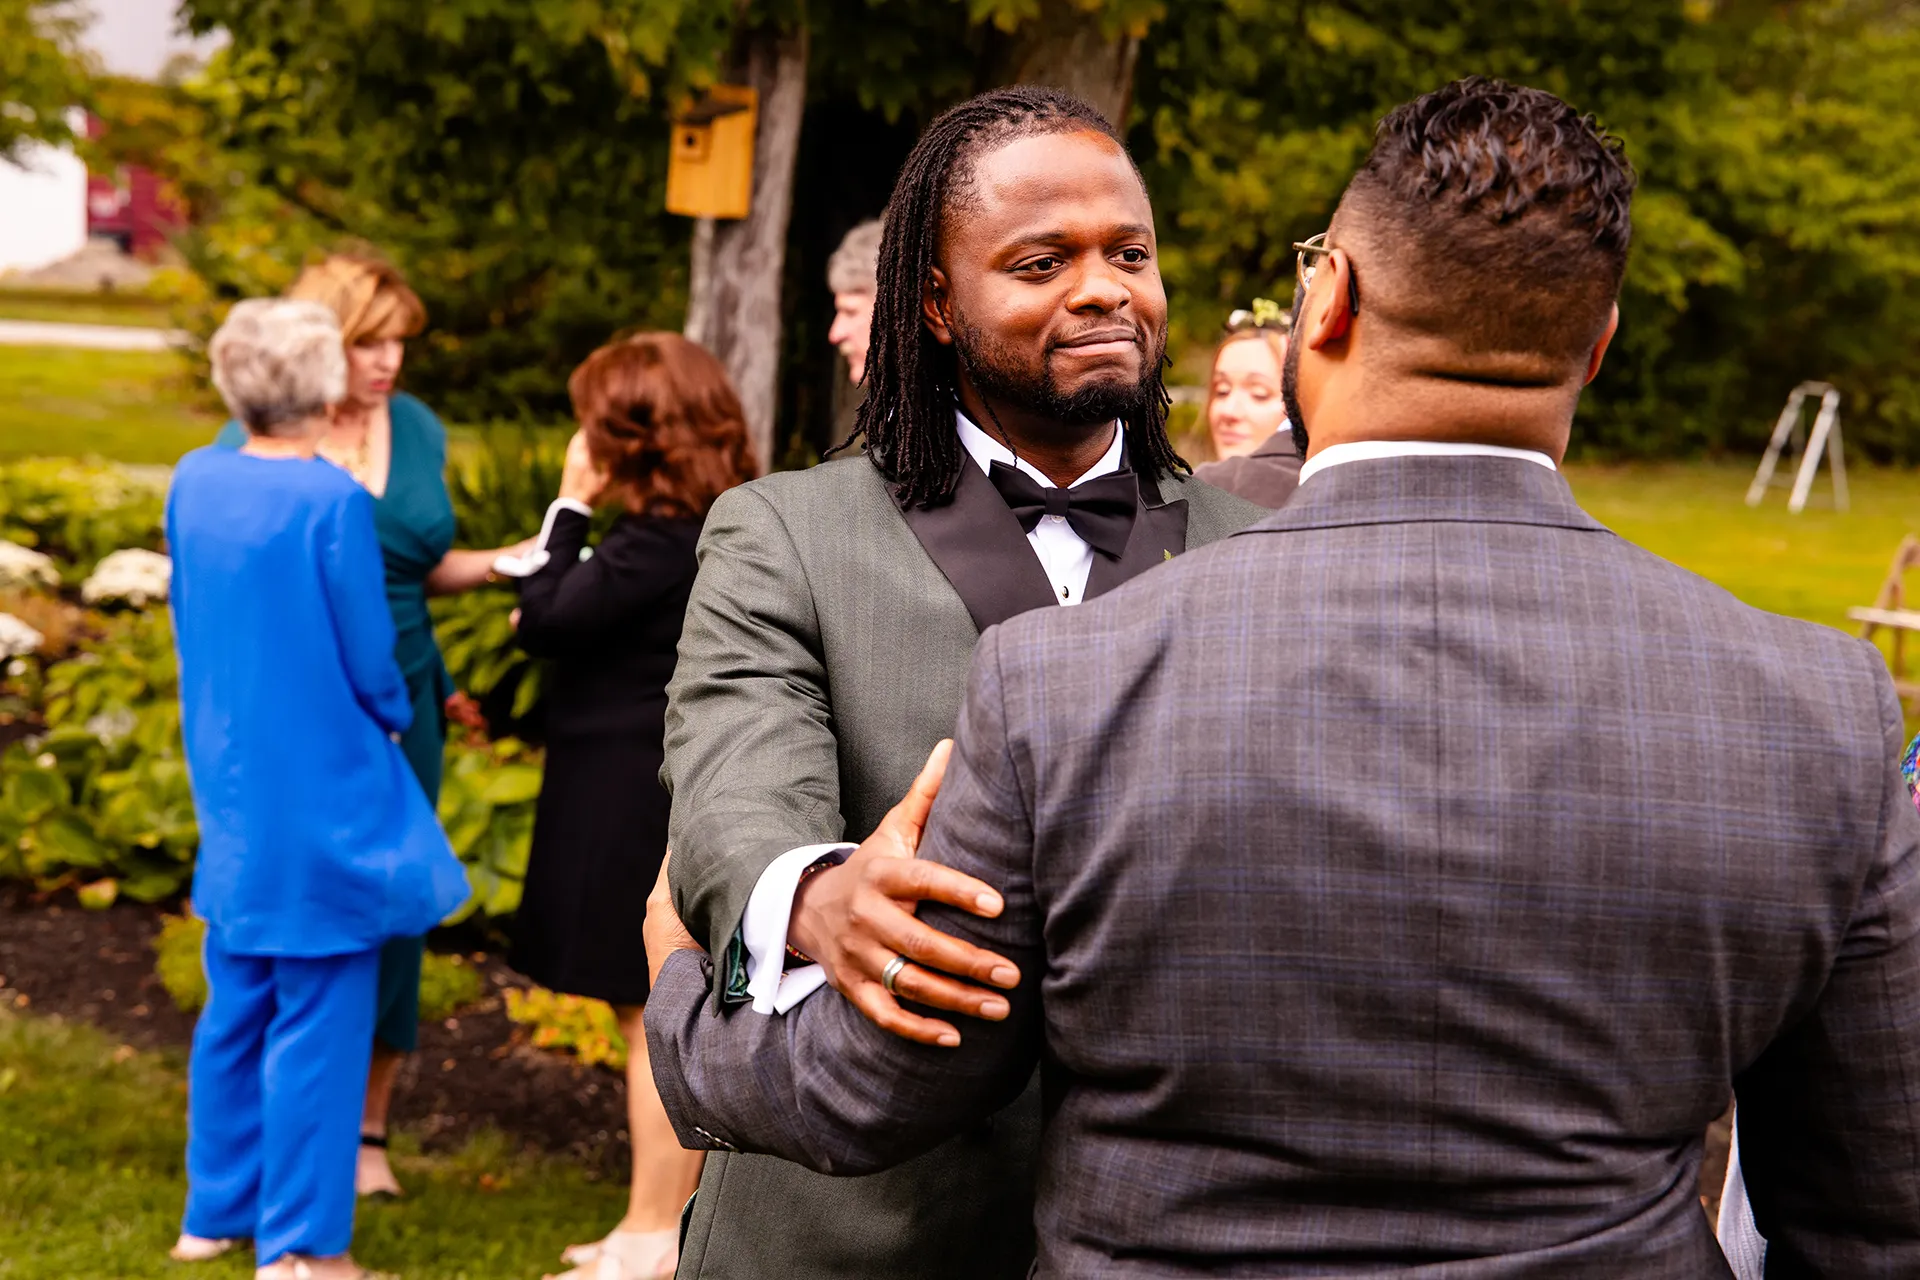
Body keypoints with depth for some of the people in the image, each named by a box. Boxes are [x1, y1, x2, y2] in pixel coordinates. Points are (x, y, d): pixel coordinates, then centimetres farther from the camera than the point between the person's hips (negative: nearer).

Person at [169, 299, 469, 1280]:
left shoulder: (193, 482, 0)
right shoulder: (331, 500, -20)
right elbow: (369, 658, -14)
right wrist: (392, 717, 7)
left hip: (230, 787, 7)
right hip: (324, 792, -7)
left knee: (235, 1005, 18)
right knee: (318, 1021, 3)